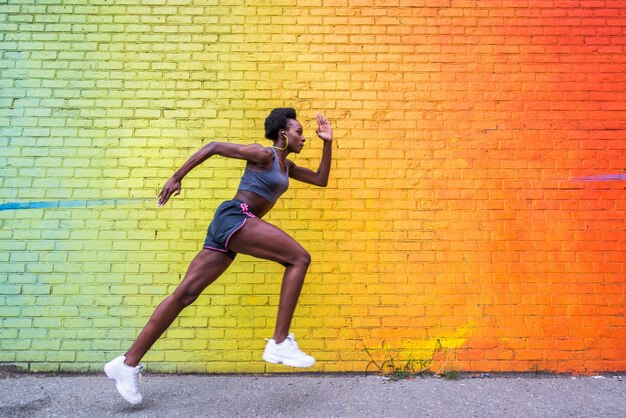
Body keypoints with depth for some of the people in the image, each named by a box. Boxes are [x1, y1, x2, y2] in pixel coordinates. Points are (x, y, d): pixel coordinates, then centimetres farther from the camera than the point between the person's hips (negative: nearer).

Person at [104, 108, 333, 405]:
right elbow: (213, 147, -1)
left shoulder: (287, 166, 25)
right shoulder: (263, 154, 0)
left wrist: (328, 143, 21)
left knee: (186, 293, 4)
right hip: (233, 217, -9)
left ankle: (127, 363, 9)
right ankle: (280, 343, -16)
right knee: (299, 258, -14)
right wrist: (176, 177, -4)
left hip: (230, 230, 9)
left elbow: (321, 180, 29)